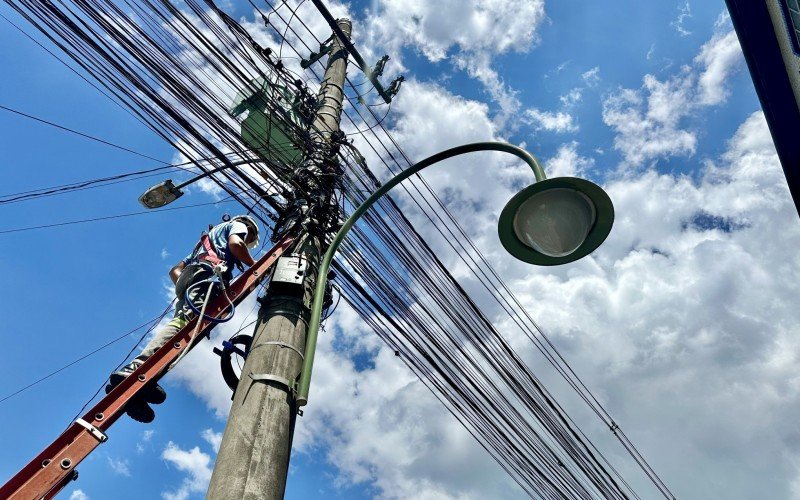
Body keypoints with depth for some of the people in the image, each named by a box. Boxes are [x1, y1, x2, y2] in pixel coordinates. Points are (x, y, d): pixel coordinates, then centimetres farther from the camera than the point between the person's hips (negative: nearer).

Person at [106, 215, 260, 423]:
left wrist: (183, 290, 27)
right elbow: (235, 244, -1)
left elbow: (174, 270, 38)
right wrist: (254, 265, 11)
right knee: (184, 321, -30)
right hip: (207, 272, -8)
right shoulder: (237, 225, 26)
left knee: (182, 324, -15)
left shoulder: (209, 237, 47)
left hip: (187, 280, 8)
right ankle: (136, 368, -53)